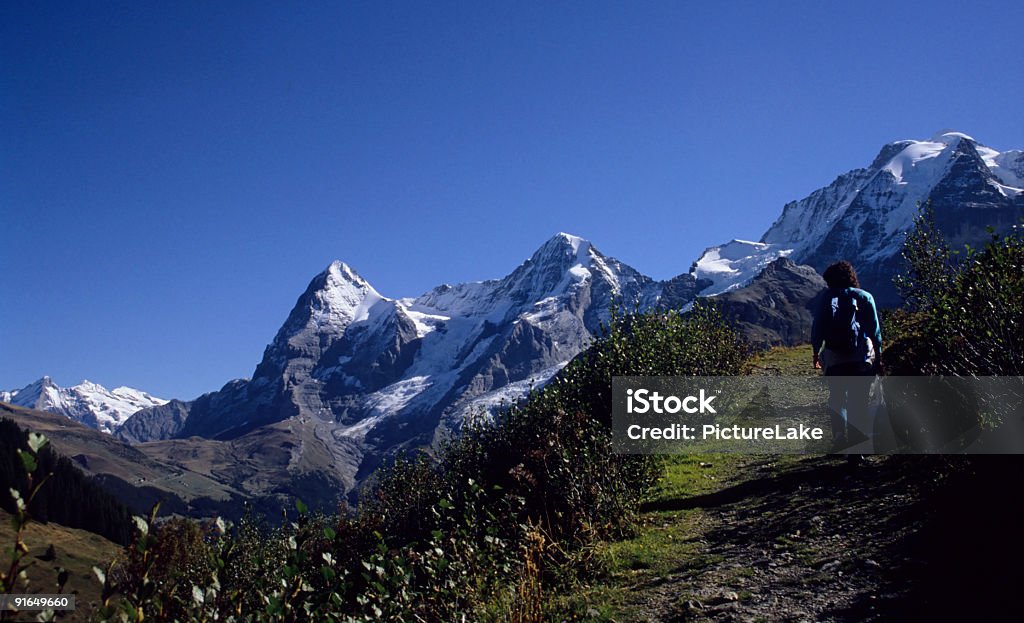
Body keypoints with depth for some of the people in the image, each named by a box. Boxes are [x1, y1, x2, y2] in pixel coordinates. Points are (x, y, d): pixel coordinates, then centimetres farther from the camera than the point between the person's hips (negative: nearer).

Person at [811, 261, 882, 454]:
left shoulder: (826, 297, 3)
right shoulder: (865, 297, 6)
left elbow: (817, 327, 2)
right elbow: (875, 330, 4)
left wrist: (816, 352, 10)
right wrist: (878, 355, 9)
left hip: (834, 357, 0)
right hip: (862, 357, 0)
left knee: (837, 398, 14)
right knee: (858, 402, 5)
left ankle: (840, 438, 0)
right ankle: (855, 445, 0)